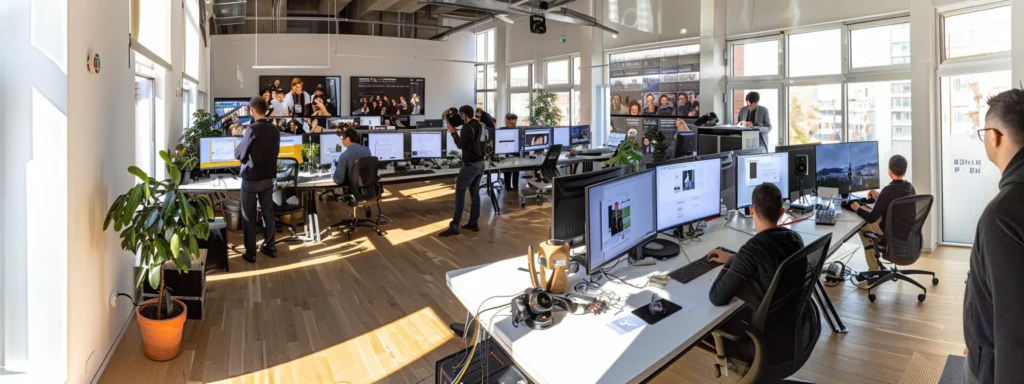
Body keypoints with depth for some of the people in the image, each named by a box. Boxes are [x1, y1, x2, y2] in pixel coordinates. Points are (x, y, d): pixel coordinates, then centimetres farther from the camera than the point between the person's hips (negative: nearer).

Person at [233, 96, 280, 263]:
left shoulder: (252, 129, -17)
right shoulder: (275, 130, 1)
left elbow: (239, 155, -8)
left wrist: (243, 139, 7)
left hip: (251, 178, -5)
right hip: (268, 177, 5)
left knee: (249, 216, 4)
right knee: (268, 213, 13)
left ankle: (250, 253, 10)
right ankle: (270, 247, 20)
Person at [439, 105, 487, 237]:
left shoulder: (467, 127, -16)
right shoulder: (480, 125, 9)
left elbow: (460, 145, -13)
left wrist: (453, 132, 0)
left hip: (470, 164, -9)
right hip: (480, 163, 9)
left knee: (460, 192, -5)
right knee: (474, 192, 12)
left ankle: (454, 226, -6)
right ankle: (473, 223, 15)